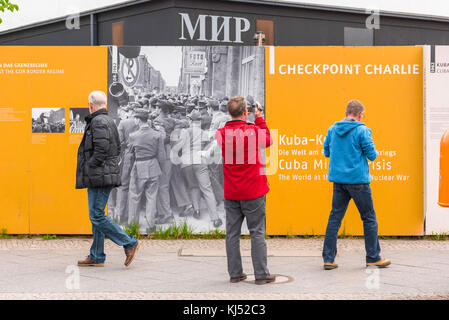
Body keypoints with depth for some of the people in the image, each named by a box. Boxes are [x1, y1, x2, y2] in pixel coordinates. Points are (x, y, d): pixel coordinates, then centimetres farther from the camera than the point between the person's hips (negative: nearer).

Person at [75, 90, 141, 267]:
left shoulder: (98, 122, -14)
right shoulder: (109, 121, 17)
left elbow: (101, 150, -23)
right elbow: (117, 148, 21)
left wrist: (88, 168, -14)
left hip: (99, 176, -10)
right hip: (104, 177, 10)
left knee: (97, 216, -9)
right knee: (97, 216, 12)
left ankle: (130, 243, -8)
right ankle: (97, 257, 16)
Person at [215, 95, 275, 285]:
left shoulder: (221, 134, -2)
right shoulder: (253, 131, -12)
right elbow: (268, 141, 8)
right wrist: (259, 119, 14)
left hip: (230, 193, 4)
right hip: (252, 192, -3)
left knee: (232, 233, 9)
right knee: (257, 233, 2)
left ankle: (235, 273, 12)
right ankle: (261, 274, 4)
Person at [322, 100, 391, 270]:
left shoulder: (332, 129, 6)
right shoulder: (362, 130, -10)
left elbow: (327, 152, 14)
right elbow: (372, 155, -9)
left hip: (338, 179, 5)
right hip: (358, 179, -5)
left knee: (335, 217, 8)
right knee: (369, 218, 7)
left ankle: (328, 258, 6)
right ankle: (373, 257, 11)